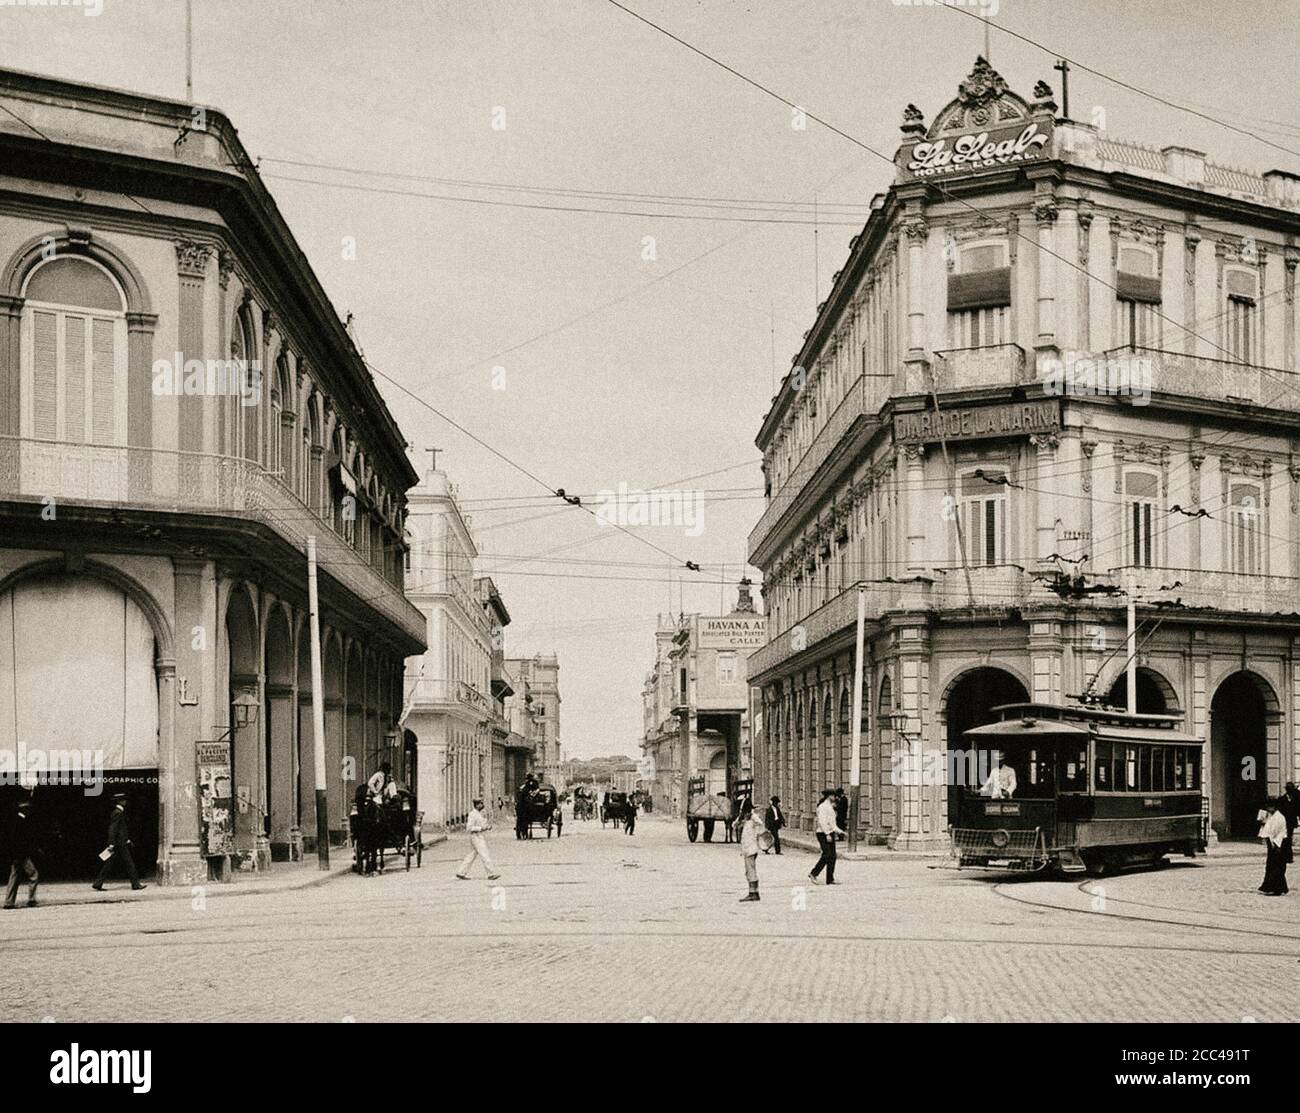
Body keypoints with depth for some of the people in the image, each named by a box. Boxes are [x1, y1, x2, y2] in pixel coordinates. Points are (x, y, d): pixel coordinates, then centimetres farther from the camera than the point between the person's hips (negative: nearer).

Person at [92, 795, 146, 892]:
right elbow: (112, 829, -19)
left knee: (108, 864, 8)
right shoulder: (118, 813, -14)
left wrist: (127, 839, 27)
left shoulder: (118, 812, 17)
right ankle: (135, 884, 1)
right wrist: (111, 844, -22)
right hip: (120, 844, -10)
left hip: (116, 844, 10)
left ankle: (97, 884, 7)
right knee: (129, 863, -3)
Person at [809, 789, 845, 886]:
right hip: (823, 834, -10)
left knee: (832, 857, 5)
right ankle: (813, 874, -7)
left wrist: (838, 831, 20)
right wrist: (827, 834, -25)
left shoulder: (830, 807, 18)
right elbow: (822, 821, -20)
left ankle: (830, 879, 6)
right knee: (826, 855, -14)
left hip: (830, 834, 10)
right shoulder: (822, 807, -12)